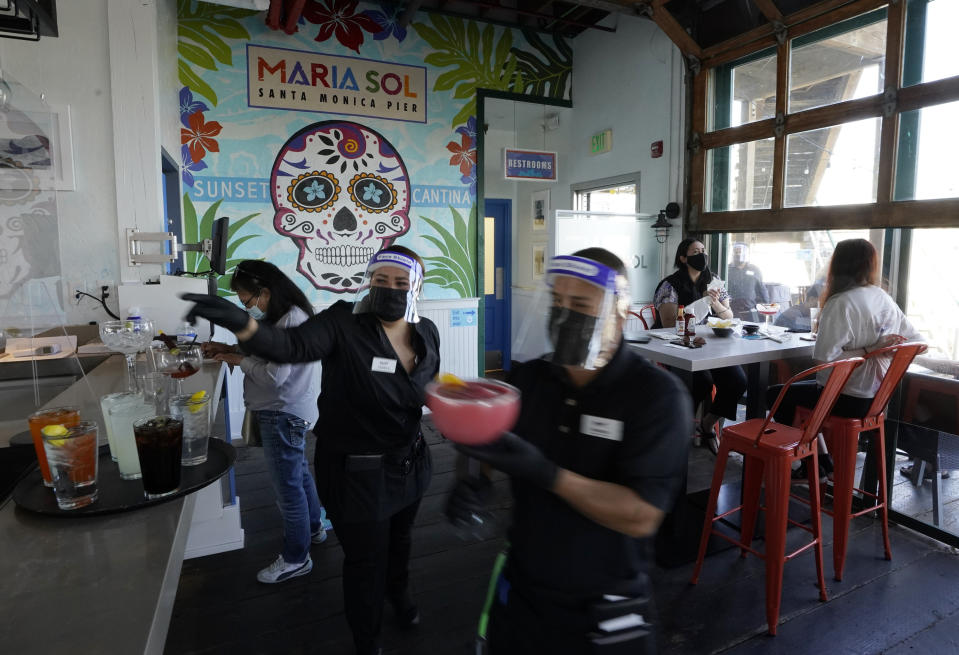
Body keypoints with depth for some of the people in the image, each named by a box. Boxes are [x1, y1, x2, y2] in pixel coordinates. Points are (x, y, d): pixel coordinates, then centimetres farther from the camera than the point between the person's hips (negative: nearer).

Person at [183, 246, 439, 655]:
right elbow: (292, 345, -41)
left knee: (399, 538, 32)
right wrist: (241, 324, -59)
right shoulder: (343, 323, -23)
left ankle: (398, 592, 66)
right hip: (356, 472, -5)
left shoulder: (426, 332, -6)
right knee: (364, 560, 14)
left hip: (409, 463, 5)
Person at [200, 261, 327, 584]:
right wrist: (229, 348, 5)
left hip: (284, 415, -10)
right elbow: (266, 353, 18)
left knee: (288, 485, 3)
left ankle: (295, 558, 19)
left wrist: (239, 360, -12)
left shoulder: (292, 321, -24)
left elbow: (275, 376, -27)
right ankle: (313, 527, 44)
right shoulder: (279, 317, 7)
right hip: (286, 412, 10)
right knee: (298, 473, 24)